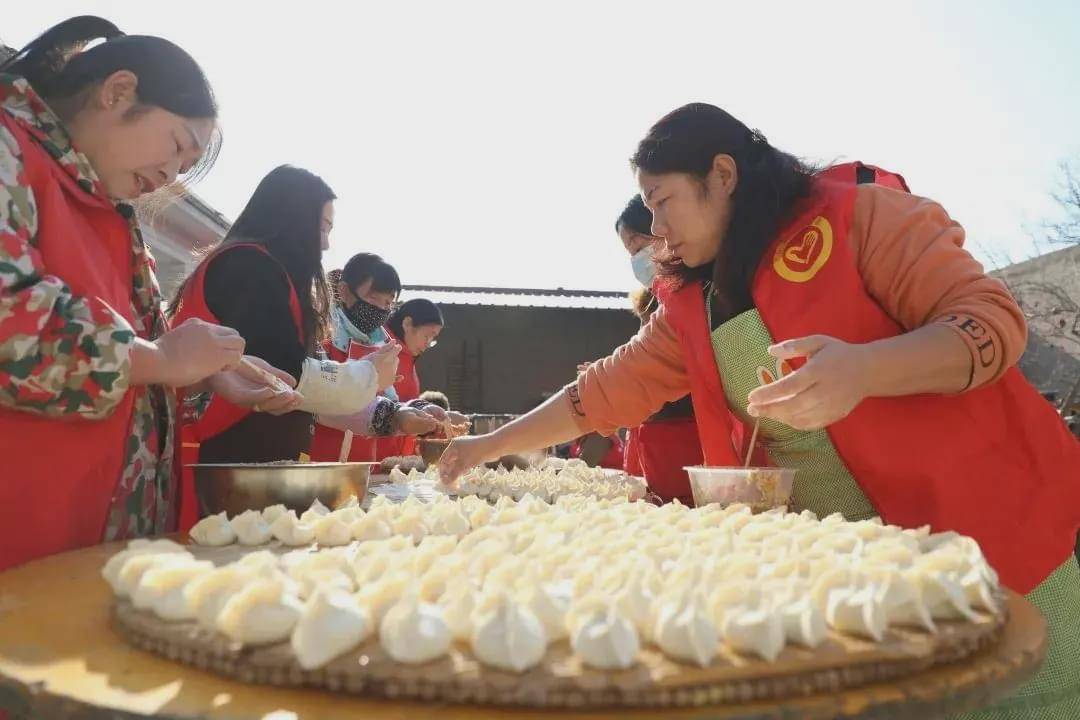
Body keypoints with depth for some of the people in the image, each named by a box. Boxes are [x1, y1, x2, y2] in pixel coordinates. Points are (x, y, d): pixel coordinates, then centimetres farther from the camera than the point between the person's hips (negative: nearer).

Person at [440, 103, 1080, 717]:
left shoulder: (857, 213, -11)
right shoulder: (690, 306, 5)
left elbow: (994, 320, -15)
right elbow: (611, 389, 9)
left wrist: (862, 370, -34)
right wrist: (494, 445, 9)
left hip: (981, 531, -4)